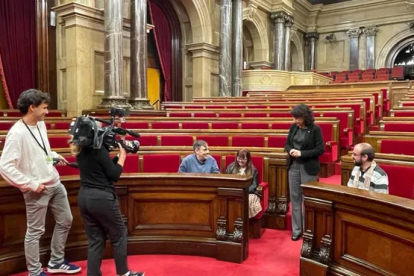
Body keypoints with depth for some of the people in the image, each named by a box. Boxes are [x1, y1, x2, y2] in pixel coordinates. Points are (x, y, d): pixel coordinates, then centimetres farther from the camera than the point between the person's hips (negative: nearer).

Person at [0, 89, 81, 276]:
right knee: (35, 231, 8)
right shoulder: (17, 133, -20)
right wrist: (31, 184, -21)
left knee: (65, 221, 18)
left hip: (55, 183, 9)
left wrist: (54, 155, 5)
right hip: (37, 190, -8)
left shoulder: (41, 124, 5)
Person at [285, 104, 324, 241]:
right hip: (293, 166, 5)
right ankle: (296, 229, 19)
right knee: (295, 197, 9)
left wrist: (301, 153, -19)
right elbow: (287, 143, 12)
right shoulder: (293, 127, 3)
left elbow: (320, 150, -11)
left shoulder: (315, 129, -10)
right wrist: (290, 150, -10)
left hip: (308, 168, -5)